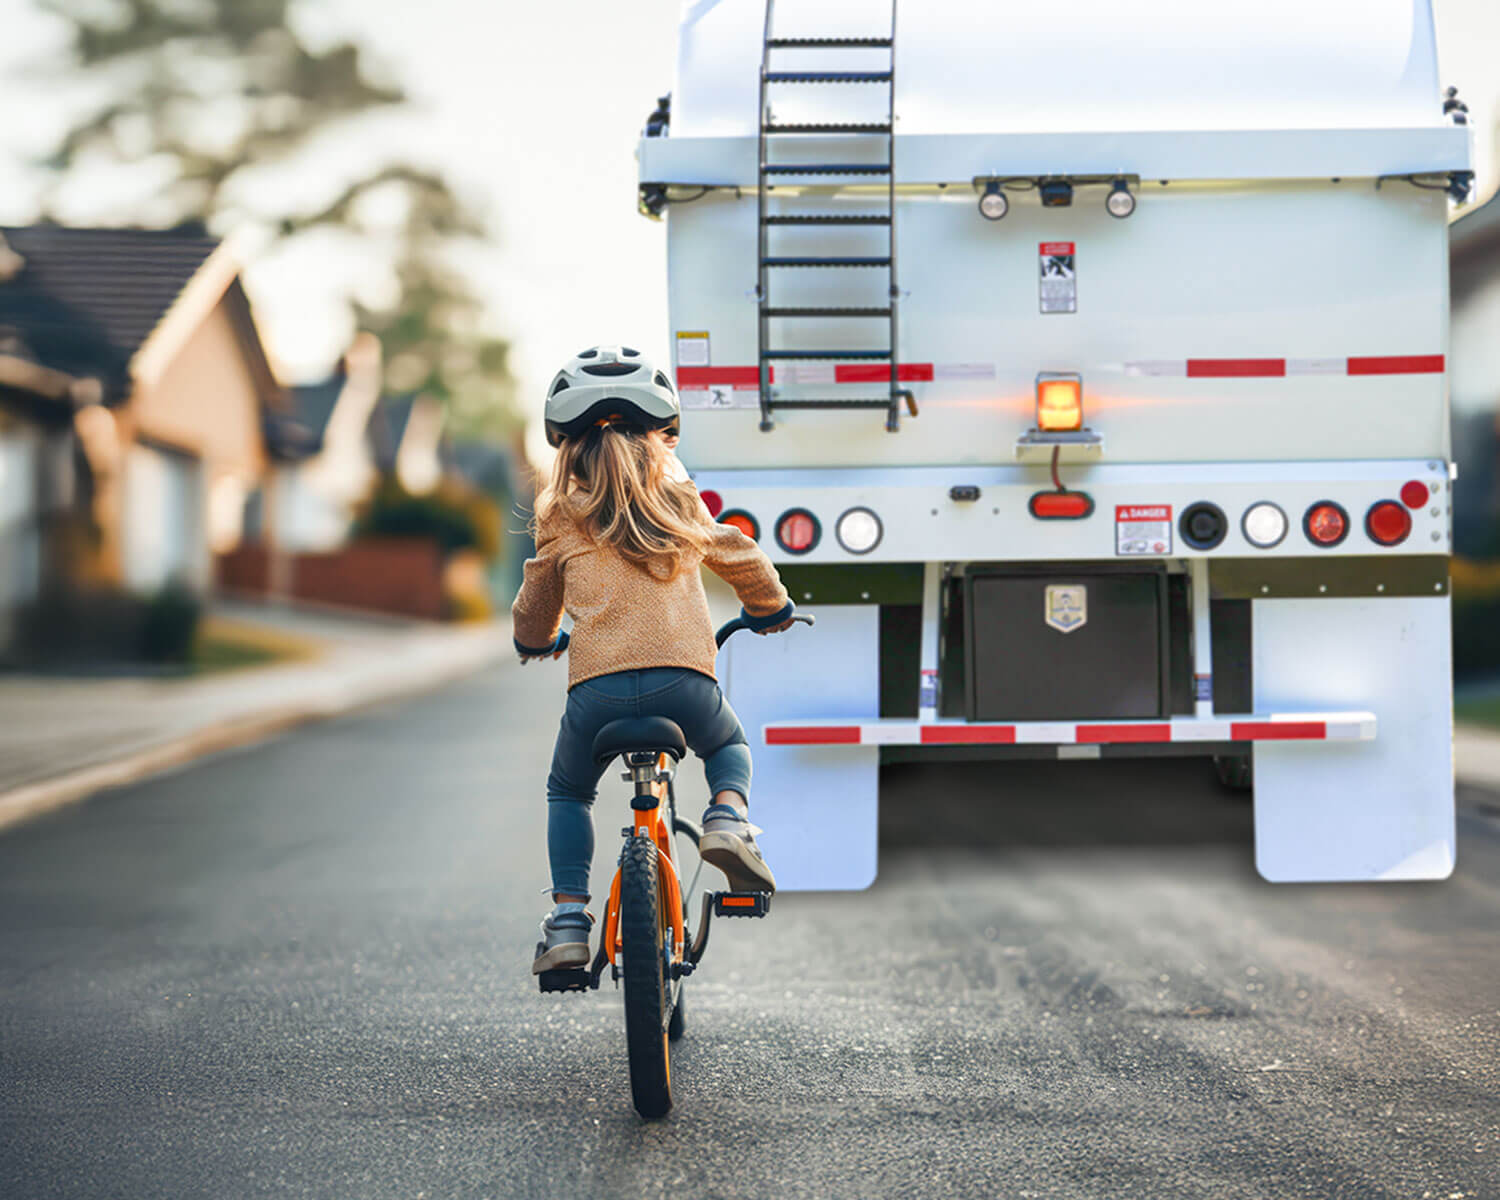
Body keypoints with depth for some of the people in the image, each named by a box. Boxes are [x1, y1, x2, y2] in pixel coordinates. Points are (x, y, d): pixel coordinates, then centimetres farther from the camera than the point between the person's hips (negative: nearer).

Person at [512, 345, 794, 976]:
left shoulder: (558, 512, 11)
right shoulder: (678, 496, 14)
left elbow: (537, 605, 23)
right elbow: (736, 554, 27)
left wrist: (536, 641, 47)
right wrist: (769, 608, 48)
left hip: (597, 685, -1)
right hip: (684, 676, 1)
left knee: (568, 792, 25)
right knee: (727, 746, 32)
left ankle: (568, 919, 10)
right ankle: (728, 818, 1)